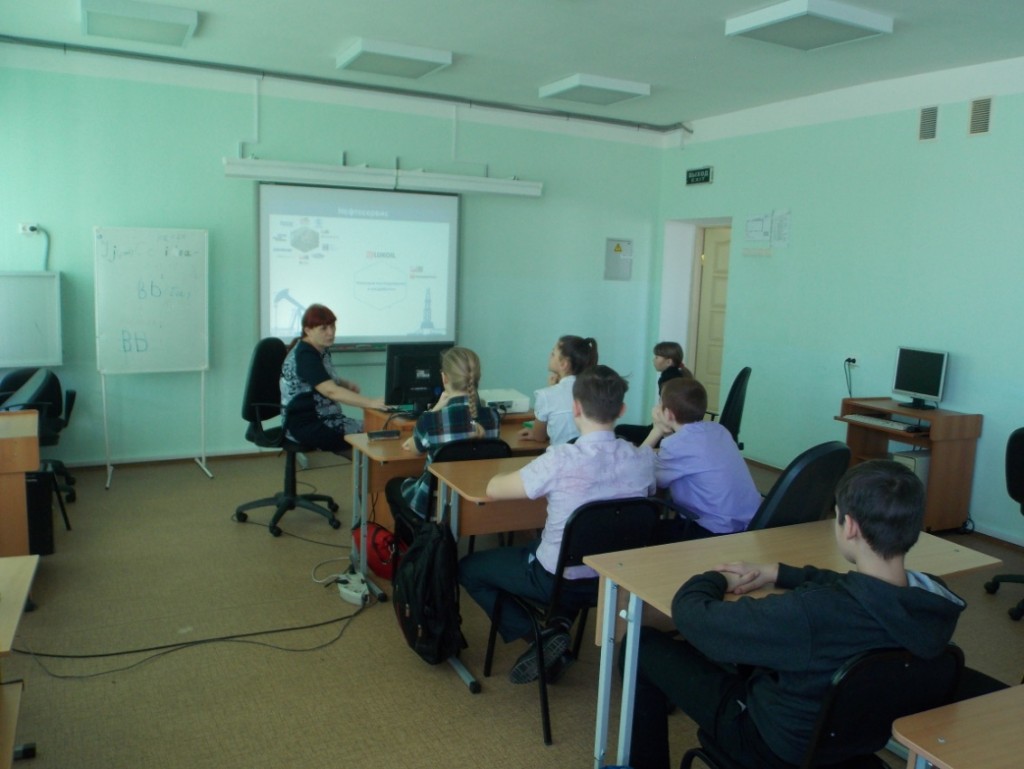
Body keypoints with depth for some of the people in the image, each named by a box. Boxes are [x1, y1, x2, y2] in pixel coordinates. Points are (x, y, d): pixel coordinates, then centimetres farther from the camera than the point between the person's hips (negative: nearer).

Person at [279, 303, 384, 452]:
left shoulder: (322, 350, 9)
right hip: (306, 426, -9)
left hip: (323, 419, 9)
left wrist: (347, 384, 4)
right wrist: (371, 403, -36)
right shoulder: (305, 355, -19)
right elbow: (331, 391, -30)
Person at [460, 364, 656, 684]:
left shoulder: (561, 460, -27)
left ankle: (541, 634, 4)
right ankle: (561, 623, 16)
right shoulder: (643, 459, -13)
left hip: (559, 580, -5)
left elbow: (494, 489, -14)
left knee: (468, 568, 17)